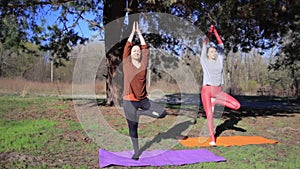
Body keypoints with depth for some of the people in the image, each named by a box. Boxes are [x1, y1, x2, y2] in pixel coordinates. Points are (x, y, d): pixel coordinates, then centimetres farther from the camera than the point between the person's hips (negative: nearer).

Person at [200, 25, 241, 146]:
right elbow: (205, 44, 3)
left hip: (218, 91, 3)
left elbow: (221, 45, 13)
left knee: (236, 105, -11)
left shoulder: (219, 61, 13)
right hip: (206, 90, -3)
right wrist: (210, 31, 7)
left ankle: (215, 102, 7)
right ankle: (212, 139, 2)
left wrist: (215, 31, 15)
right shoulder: (204, 61, 6)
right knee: (209, 115, -6)